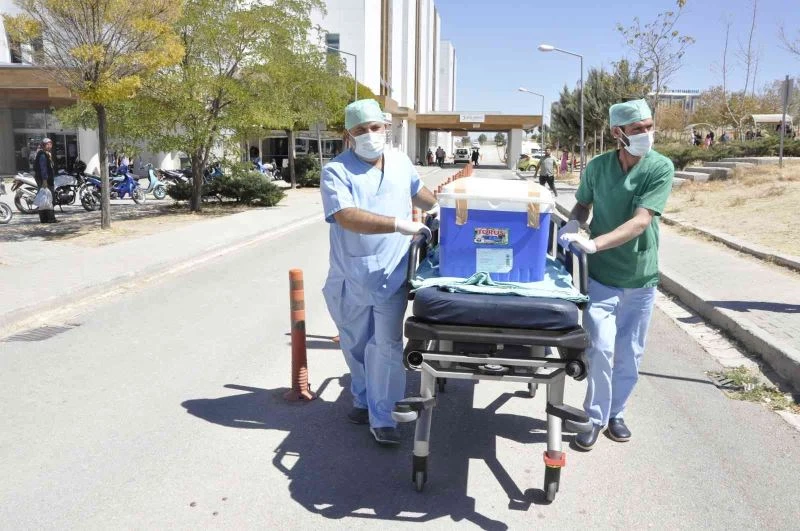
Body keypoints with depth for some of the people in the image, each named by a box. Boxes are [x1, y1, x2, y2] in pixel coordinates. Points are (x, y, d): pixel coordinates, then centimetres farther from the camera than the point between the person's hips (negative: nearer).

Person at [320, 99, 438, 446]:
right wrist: (400, 224, -33)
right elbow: (346, 217, -27)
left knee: (387, 345, -3)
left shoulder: (401, 162, 6)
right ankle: (364, 399, 37)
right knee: (356, 344, 15)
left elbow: (417, 190, 27)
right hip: (351, 276, -1)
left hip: (391, 274, 1)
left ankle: (382, 419, 7)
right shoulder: (336, 171, -11)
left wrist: (437, 206, 9)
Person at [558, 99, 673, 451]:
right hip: (601, 275, 0)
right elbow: (583, 204, 12)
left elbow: (641, 221, -21)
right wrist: (574, 223, -10)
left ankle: (615, 413, 32)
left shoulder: (661, 167, -11)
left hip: (640, 278, 0)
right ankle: (595, 418, 13)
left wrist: (594, 244, -32)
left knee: (629, 355, 11)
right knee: (601, 348, -7)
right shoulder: (597, 166, -4)